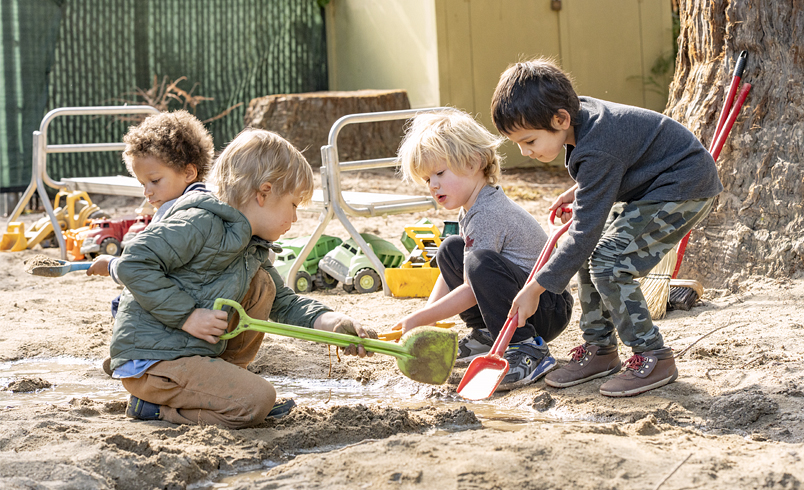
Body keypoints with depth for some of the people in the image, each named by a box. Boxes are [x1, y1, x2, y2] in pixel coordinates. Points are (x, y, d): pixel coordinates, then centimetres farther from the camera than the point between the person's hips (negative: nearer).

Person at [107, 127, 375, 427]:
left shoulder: (253, 250, 14)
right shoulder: (200, 225, -17)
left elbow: (283, 302, 20)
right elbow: (134, 265, -23)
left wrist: (328, 322, 2)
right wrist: (187, 315, -22)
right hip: (150, 362, -9)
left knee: (262, 284, 8)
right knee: (256, 401, -18)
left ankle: (218, 383, 10)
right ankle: (153, 406, -6)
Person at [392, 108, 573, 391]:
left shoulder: (487, 214, -22)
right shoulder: (470, 208, 9)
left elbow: (471, 290, -23)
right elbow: (454, 272, 16)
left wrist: (418, 320, -18)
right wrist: (427, 315, 3)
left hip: (551, 310, -10)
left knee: (481, 262, -35)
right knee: (450, 250, 9)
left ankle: (527, 351, -24)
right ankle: (489, 336, 10)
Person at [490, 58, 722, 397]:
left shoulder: (597, 152, -32)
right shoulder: (579, 112, -5)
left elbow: (584, 232, -30)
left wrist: (536, 288, -26)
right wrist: (578, 192, 5)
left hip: (685, 189, -10)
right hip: (649, 186, 10)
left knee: (608, 263, -18)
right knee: (590, 256, 4)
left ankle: (654, 358, -9)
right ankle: (599, 349, 15)